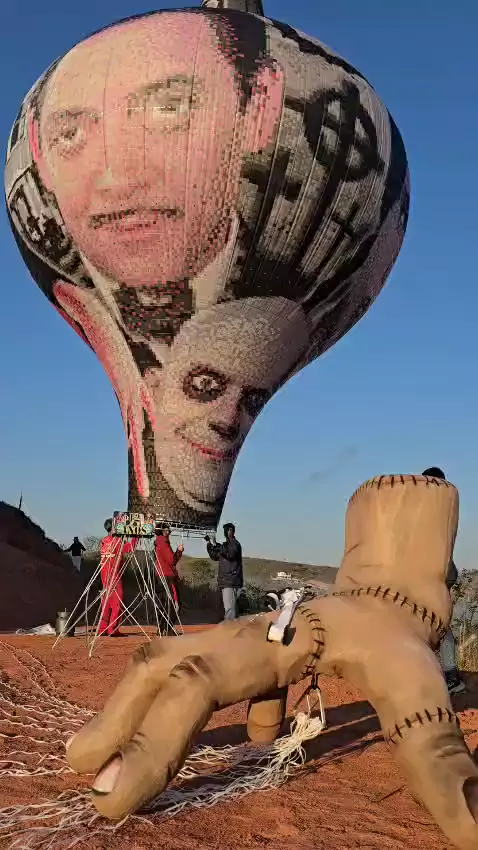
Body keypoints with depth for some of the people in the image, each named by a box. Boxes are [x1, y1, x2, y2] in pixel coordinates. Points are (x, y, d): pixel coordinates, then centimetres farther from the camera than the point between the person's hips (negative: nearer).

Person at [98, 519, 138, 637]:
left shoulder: (104, 541, 11)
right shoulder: (118, 540, -12)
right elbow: (130, 547, -18)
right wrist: (135, 536, -9)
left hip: (105, 575, 8)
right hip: (114, 576, -8)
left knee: (107, 601, 13)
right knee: (118, 602, -4)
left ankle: (103, 629, 15)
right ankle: (113, 630, -6)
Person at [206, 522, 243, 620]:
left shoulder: (235, 543, -7)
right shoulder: (226, 544, 19)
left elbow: (229, 554, -26)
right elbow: (215, 557, 22)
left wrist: (215, 545, -25)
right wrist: (209, 544, 11)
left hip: (231, 582, -10)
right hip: (225, 581, 10)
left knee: (229, 609, -16)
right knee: (230, 608, 14)